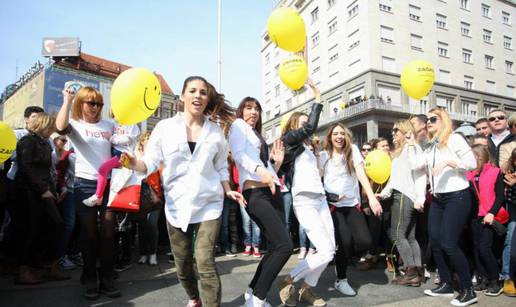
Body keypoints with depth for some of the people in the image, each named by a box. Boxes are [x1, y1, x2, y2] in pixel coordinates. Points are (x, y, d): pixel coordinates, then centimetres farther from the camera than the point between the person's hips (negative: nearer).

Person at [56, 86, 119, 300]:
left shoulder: (108, 125, 12)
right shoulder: (75, 124, 1)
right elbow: (60, 127, -22)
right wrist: (67, 100, -17)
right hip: (85, 184, -3)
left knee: (108, 233, 5)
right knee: (89, 234, 5)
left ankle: (106, 279, 16)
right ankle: (91, 281, 18)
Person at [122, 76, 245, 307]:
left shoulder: (215, 131, 2)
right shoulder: (165, 127, -3)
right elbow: (150, 162, -7)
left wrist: (228, 191, 5)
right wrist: (134, 163, -27)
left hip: (208, 204, 0)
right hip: (176, 204, 1)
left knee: (205, 262, -13)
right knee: (182, 264, 13)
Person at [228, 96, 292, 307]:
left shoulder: (258, 136, 29)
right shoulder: (239, 125, 8)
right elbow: (239, 154, -12)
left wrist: (277, 162, 10)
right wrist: (261, 171, -28)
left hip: (273, 192, 9)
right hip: (255, 193, -9)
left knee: (276, 247, 5)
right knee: (285, 246, -16)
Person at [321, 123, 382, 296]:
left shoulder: (352, 150, 3)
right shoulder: (324, 155, 3)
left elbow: (361, 174, -10)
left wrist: (372, 197, -22)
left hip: (353, 204, 2)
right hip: (333, 205, -2)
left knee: (365, 242, -12)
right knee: (345, 242, -15)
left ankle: (343, 256, 23)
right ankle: (341, 280, 10)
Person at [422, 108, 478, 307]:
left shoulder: (454, 139, -6)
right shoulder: (429, 147, 14)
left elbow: (472, 163, -13)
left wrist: (448, 161, -22)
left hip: (457, 197, -7)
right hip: (437, 199, 7)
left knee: (448, 244, -10)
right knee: (435, 243, 6)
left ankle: (468, 290, 6)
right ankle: (446, 284, 21)